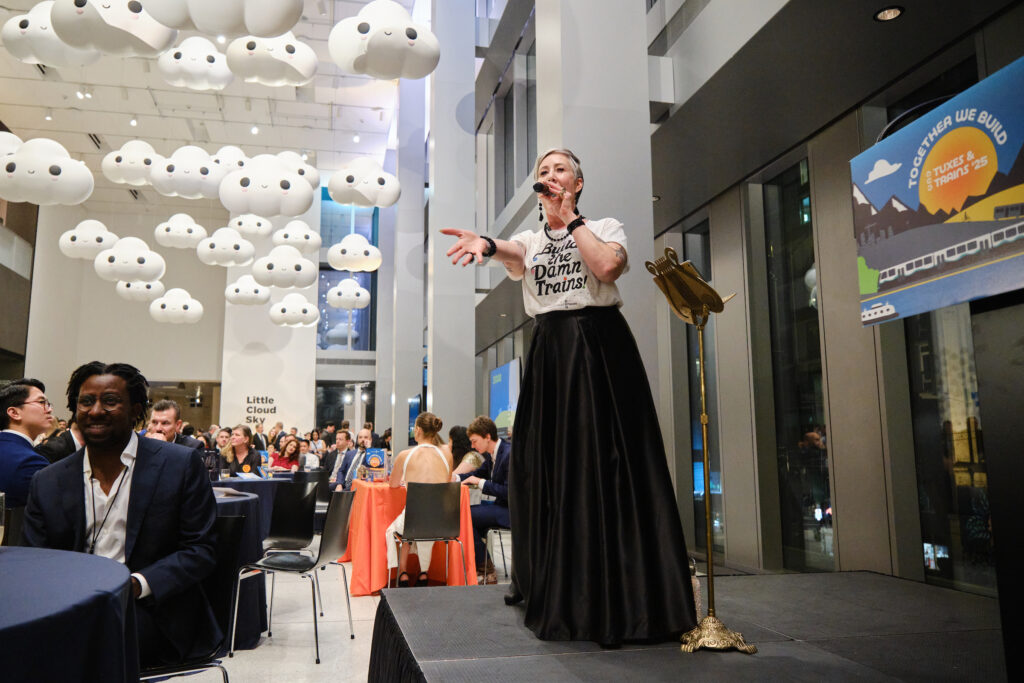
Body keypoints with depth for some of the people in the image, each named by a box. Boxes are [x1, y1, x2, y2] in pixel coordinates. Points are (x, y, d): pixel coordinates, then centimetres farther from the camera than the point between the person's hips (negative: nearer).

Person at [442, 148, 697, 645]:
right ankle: (549, 585, 21)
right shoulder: (529, 239, 15)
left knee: (606, 463, -8)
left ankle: (620, 595, 1)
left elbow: (607, 266, -15)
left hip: (600, 346, -3)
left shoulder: (604, 227, 9)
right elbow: (513, 253, -11)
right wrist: (486, 244, -34)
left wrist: (571, 220, -5)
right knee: (545, 466, 4)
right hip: (550, 350, 3)